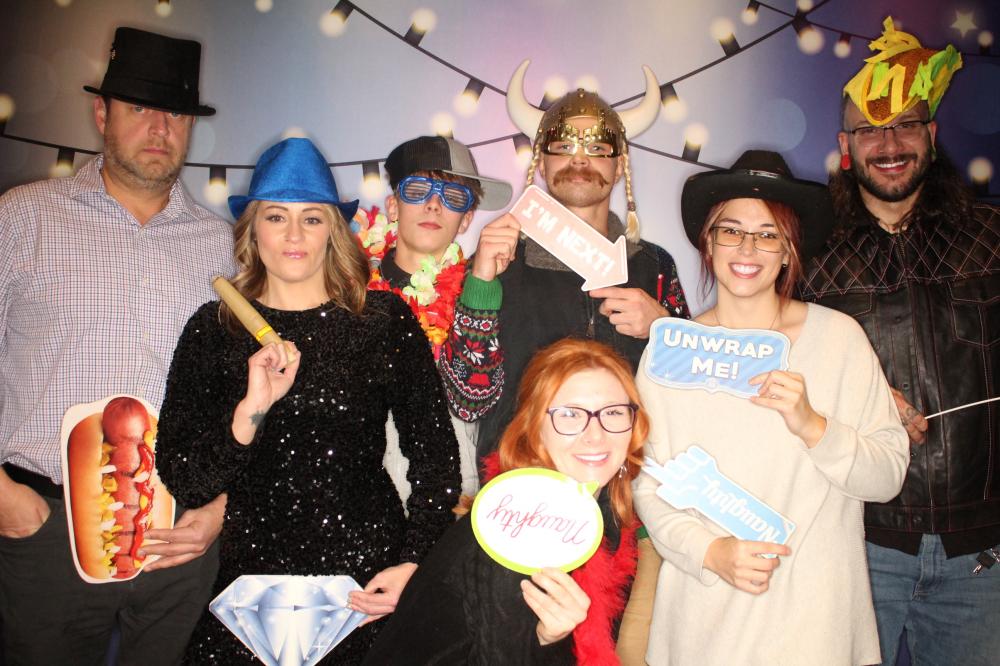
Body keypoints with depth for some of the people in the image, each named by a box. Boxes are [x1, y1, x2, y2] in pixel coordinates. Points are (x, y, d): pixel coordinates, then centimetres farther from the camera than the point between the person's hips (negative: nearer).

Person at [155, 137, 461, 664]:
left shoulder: (386, 319, -3)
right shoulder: (214, 328, 0)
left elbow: (435, 452, 0)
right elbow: (181, 481, -5)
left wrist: (413, 562, -8)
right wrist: (250, 411, -21)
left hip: (368, 577, -1)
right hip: (250, 574, 1)